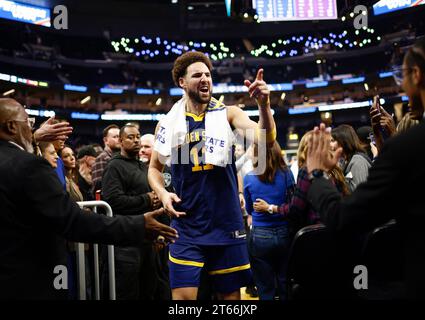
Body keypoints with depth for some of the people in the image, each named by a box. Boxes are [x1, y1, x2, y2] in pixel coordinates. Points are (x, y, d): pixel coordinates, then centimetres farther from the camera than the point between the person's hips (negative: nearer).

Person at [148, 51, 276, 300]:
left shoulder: (228, 114, 0)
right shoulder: (169, 123, 2)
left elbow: (266, 140, -15)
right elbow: (154, 168, 14)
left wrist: (264, 104, -32)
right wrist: (162, 193, -5)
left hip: (227, 225, 0)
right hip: (187, 226, 0)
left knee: (231, 294, 11)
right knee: (183, 295, -4)